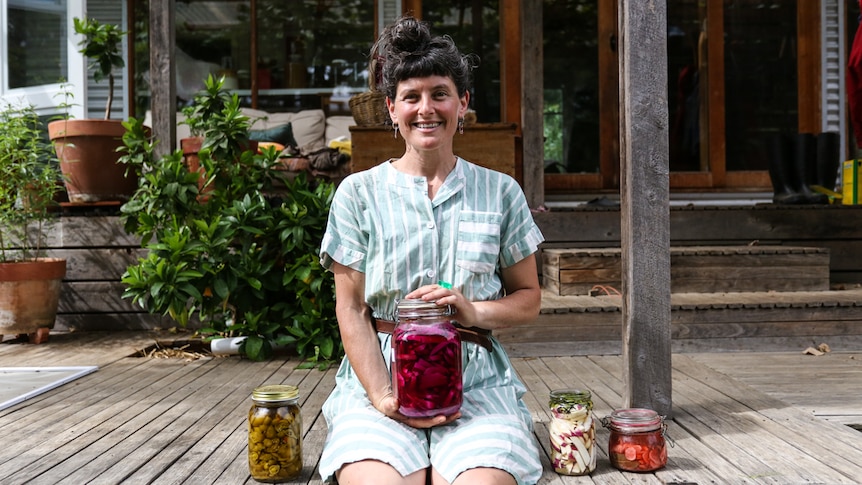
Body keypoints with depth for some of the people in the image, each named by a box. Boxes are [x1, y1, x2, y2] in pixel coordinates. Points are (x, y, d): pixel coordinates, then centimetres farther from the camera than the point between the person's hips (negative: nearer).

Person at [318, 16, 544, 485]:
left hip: (477, 381, 1)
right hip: (379, 379, 0)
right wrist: (382, 397, -11)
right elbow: (351, 310, 3)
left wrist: (475, 312, -9)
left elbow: (528, 300, 13)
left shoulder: (500, 192, 11)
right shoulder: (358, 193, 7)